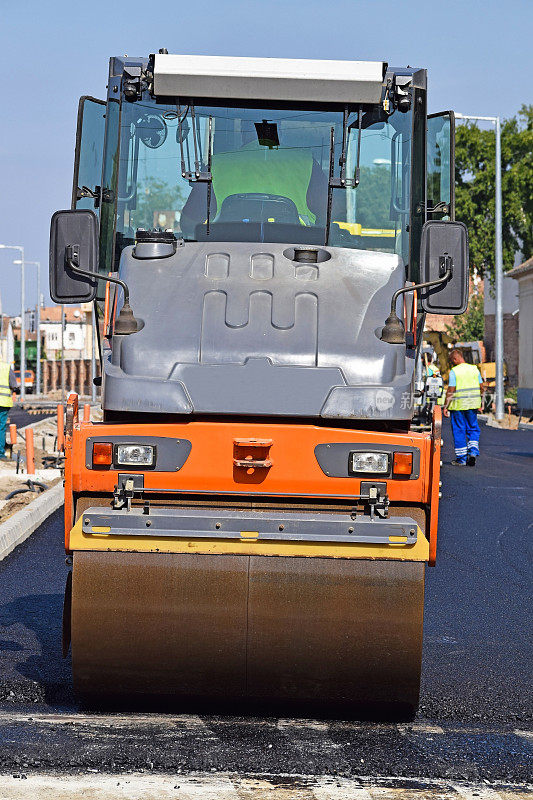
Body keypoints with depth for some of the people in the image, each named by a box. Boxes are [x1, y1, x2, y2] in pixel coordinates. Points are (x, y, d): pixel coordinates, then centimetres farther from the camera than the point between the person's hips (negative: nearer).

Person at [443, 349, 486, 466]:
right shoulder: (474, 369, 6)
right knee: (473, 429, 16)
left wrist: (446, 406, -7)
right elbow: (481, 387, 9)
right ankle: (473, 451, -3)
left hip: (457, 405, -4)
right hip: (472, 404, 4)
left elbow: (450, 390, -14)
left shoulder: (454, 371, -10)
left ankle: (461, 458, 8)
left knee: (459, 431, 5)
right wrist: (480, 404, 18)